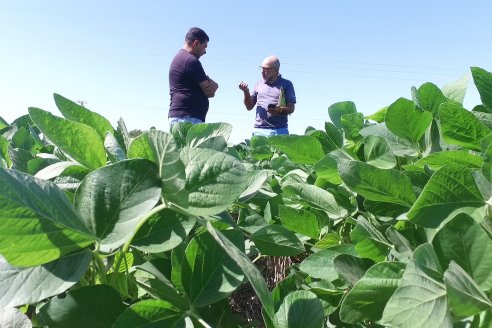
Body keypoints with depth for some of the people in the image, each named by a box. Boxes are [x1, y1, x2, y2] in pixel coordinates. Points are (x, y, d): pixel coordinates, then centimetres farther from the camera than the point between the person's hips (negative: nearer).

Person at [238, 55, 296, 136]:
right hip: (259, 130, 2)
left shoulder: (286, 84, 6)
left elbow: (291, 108, 1)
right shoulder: (259, 84, 16)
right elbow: (249, 106, 16)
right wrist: (246, 92, -1)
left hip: (280, 131, -2)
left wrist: (280, 110, -19)